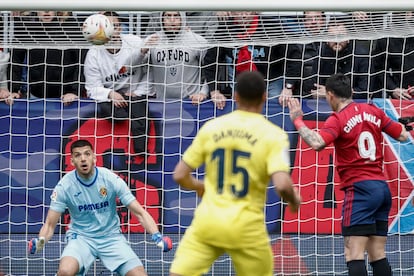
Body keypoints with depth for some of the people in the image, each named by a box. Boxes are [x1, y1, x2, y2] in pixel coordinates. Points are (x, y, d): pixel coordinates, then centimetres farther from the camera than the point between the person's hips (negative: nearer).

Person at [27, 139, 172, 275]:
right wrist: (39, 241, -30)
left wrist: (156, 235, -27)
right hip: (81, 237, -1)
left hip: (111, 237, 1)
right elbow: (50, 224, -8)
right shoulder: (64, 186, -11)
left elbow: (140, 213, -10)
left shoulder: (111, 179, -11)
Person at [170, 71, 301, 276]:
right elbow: (282, 186, -18)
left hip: (207, 222, 1)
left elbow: (179, 176, 6)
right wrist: (294, 199, 5)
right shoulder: (274, 135, -5)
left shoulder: (211, 128, 3)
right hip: (246, 228, -1)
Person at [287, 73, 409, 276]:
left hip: (360, 188, -7)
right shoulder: (372, 111, 9)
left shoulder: (337, 120, -9)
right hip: (382, 187, 7)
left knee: (354, 254, -12)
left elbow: (316, 143, -26)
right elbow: (403, 136, 13)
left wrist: (297, 120, -14)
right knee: (377, 255, 10)